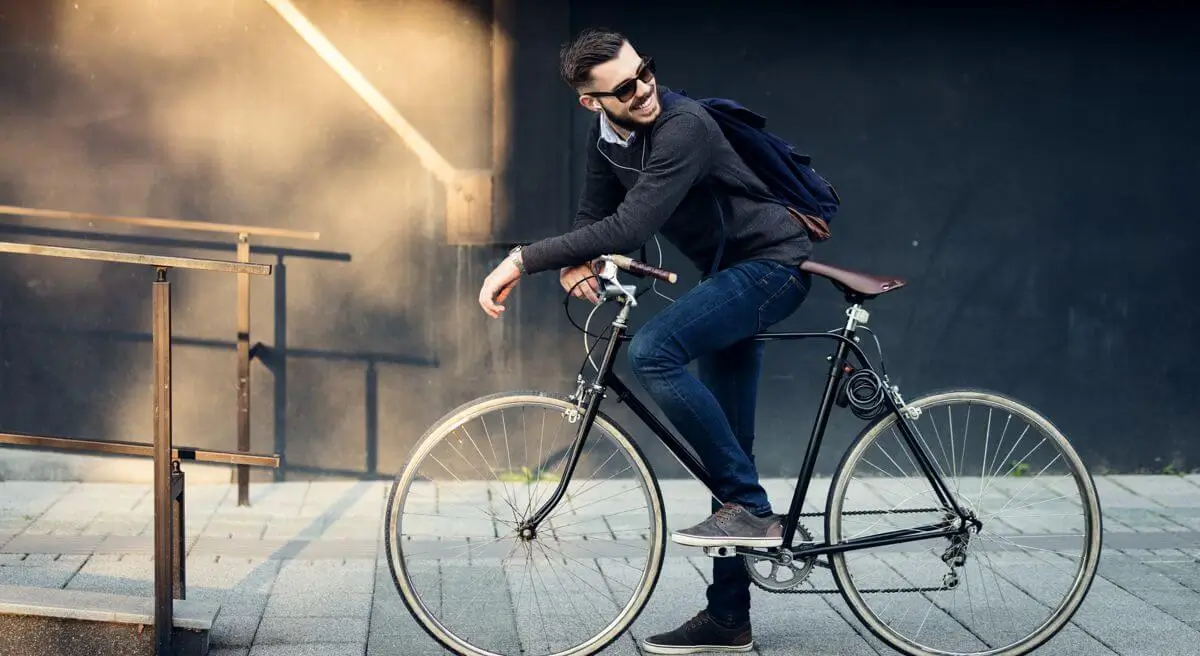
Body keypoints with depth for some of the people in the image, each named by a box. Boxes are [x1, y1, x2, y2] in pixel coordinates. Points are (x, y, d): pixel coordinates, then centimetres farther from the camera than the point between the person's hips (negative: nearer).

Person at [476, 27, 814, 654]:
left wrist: (523, 260, -36)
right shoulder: (606, 133, 0)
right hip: (728, 273, 9)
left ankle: (749, 505, -19)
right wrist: (574, 263, -15)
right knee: (724, 442, 9)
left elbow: (630, 227, -35)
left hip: (772, 264, -9)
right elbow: (596, 215, 9)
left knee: (652, 349, -30)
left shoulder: (683, 127, -27)